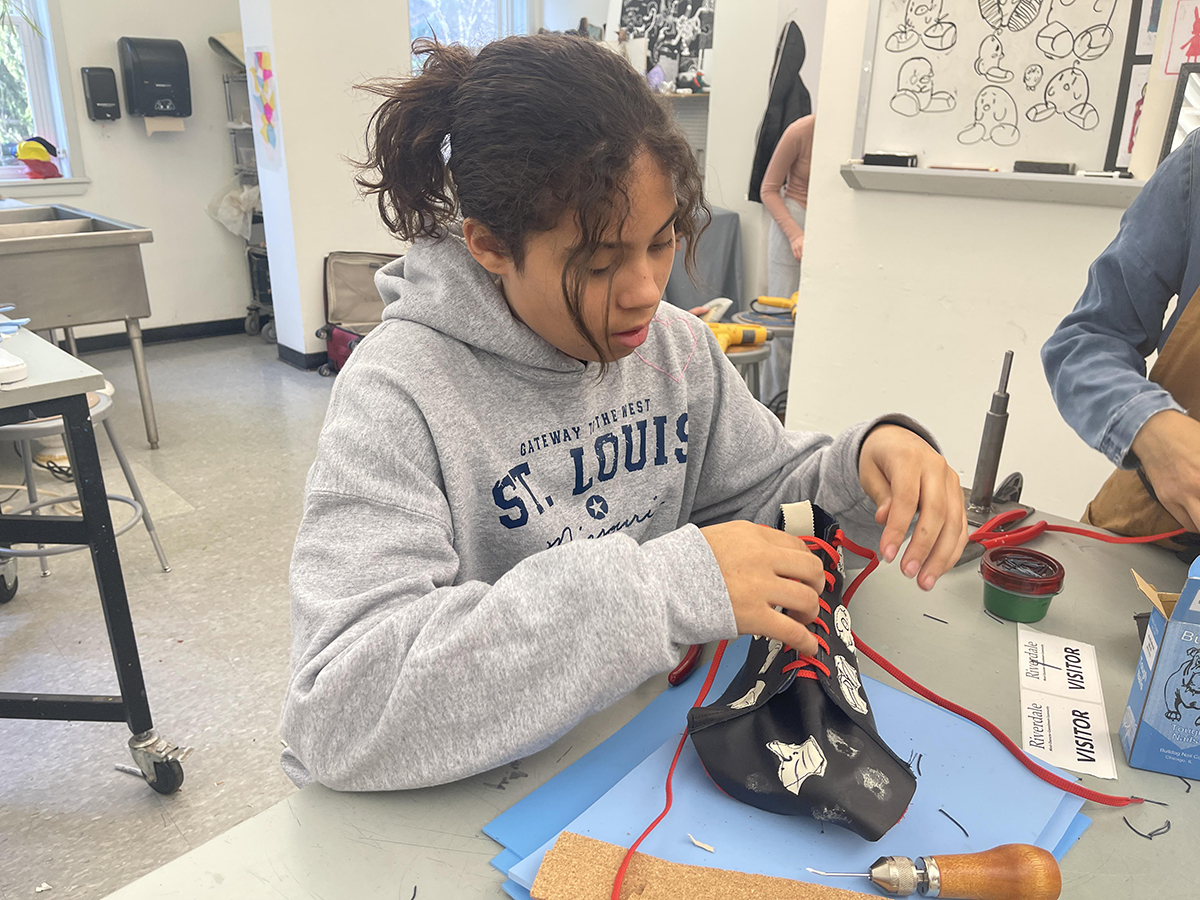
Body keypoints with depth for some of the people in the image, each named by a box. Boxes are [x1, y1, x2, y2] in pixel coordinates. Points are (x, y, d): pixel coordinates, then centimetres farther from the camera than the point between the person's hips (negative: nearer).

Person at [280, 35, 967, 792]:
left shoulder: (677, 347, -2)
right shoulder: (399, 396, -23)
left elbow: (769, 491, 10)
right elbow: (340, 715, -32)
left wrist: (870, 457, -13)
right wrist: (663, 584, -37)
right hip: (473, 797, -4)